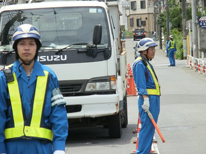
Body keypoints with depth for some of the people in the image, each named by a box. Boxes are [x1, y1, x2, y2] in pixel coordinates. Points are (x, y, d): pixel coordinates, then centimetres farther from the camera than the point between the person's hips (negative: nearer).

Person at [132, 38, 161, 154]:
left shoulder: (147, 63, 21)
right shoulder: (139, 64, -10)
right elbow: (141, 84, -17)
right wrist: (145, 99, -24)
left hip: (154, 99, 10)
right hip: (147, 98, -10)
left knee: (151, 127, 11)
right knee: (147, 126, -11)